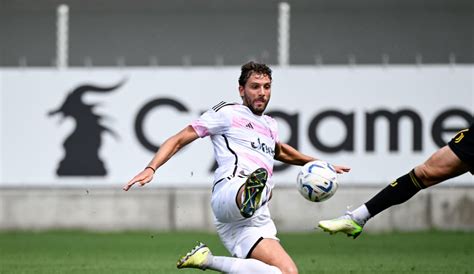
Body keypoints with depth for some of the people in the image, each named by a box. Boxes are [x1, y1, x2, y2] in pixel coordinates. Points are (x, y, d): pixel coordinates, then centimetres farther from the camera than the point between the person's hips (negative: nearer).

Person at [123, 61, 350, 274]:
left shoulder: (269, 126, 31)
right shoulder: (227, 114, 11)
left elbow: (280, 152, 55)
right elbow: (179, 140, 8)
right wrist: (151, 169, -7)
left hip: (256, 218, 7)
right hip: (229, 193, -7)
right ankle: (249, 196, -79)